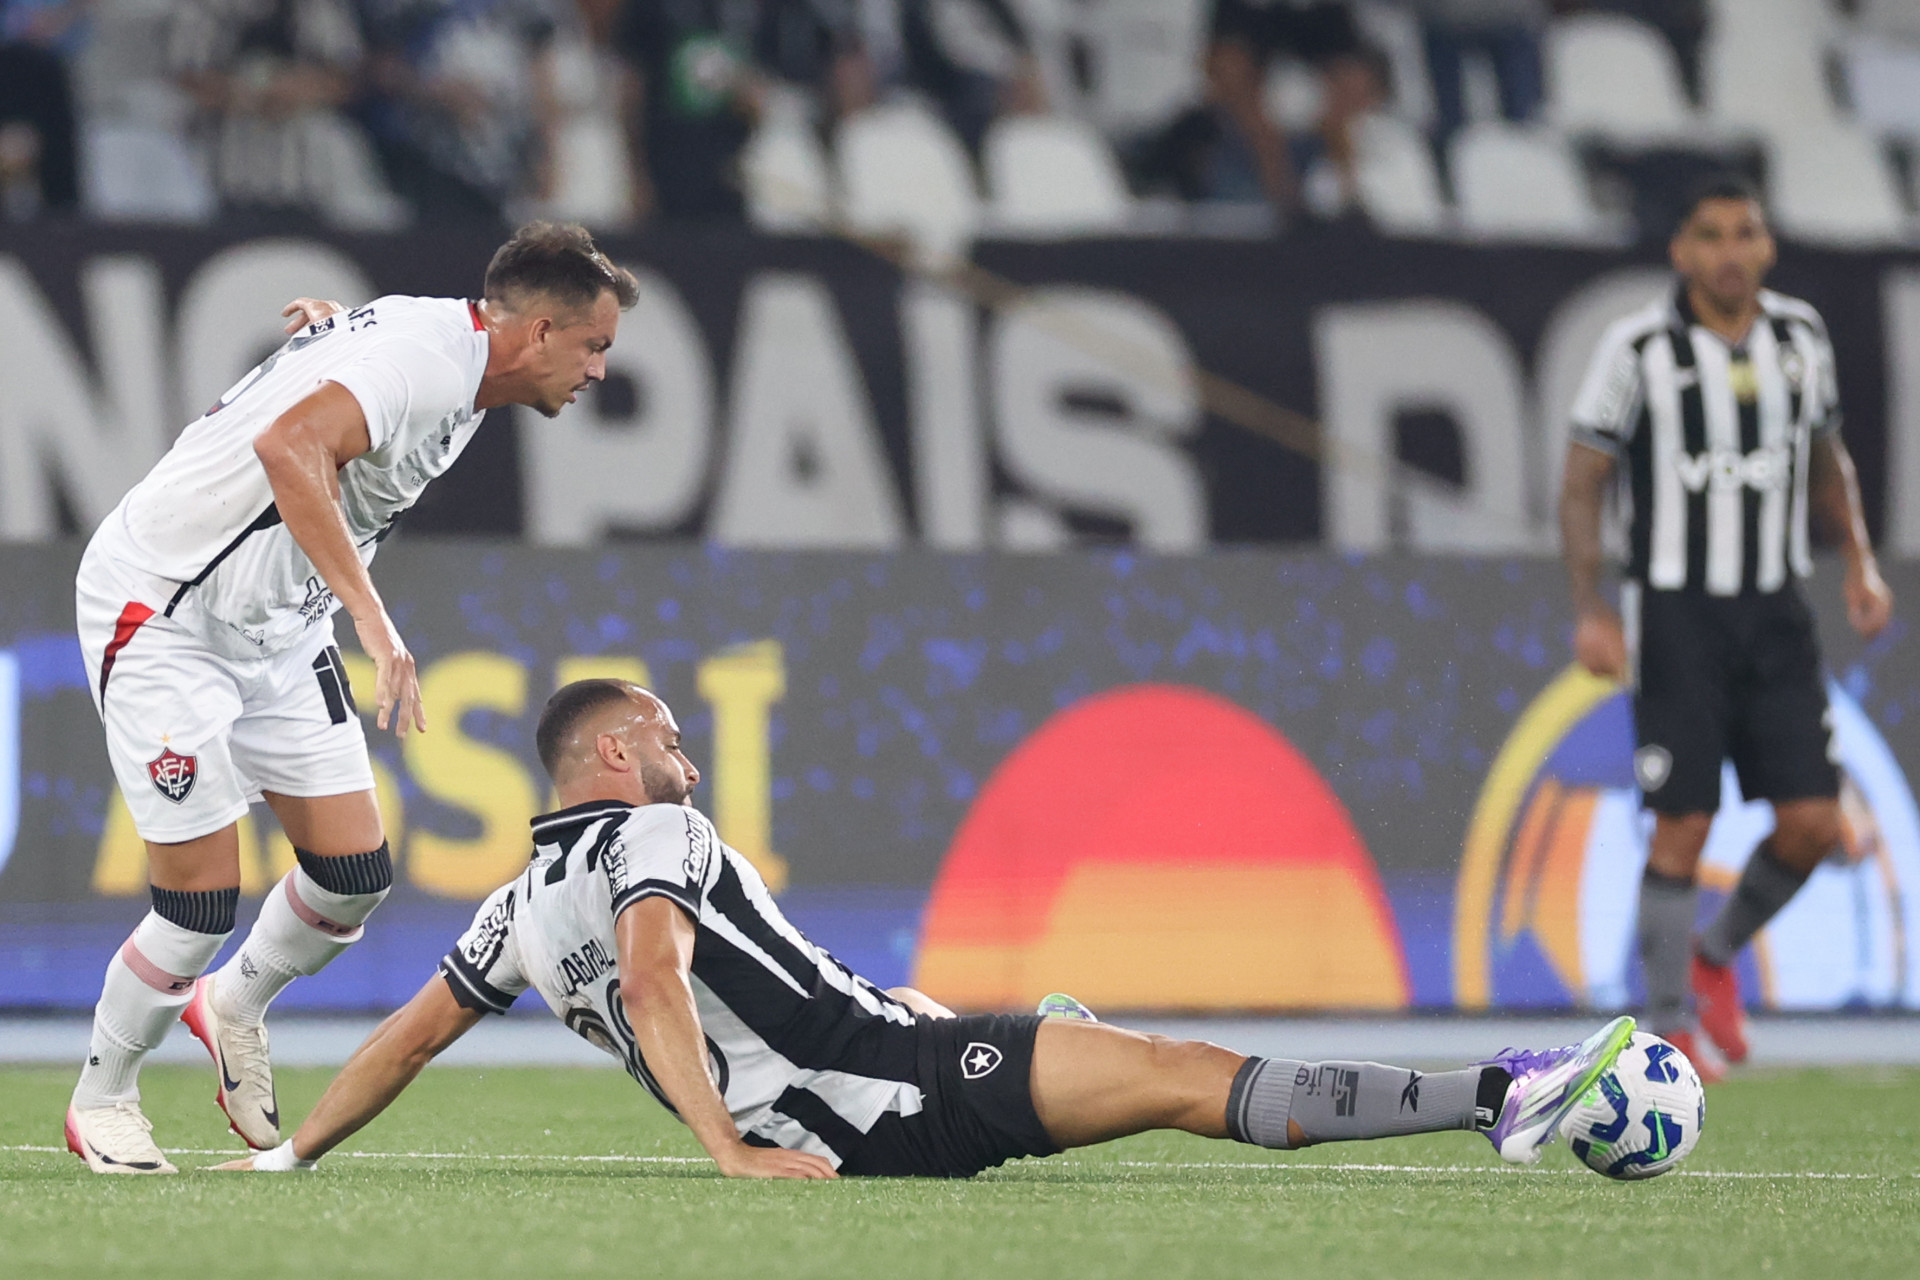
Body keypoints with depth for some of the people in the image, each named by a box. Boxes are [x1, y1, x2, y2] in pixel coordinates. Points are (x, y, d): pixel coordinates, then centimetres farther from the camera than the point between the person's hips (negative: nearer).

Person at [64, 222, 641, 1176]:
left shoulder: (457, 362, 4)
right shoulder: (426, 354, -26)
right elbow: (292, 447, -42)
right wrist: (371, 616, -45)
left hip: (278, 627, 9)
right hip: (163, 615, -9)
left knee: (354, 873, 3)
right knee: (202, 904, -9)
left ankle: (236, 1006, 31)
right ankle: (102, 1098, 14)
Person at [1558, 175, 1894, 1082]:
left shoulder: (1799, 336, 5)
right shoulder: (1638, 349, -9)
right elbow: (1582, 485, -4)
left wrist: (1859, 563, 7)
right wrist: (1591, 612, -12)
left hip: (1775, 615, 4)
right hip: (1675, 614, -4)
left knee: (1813, 822, -3)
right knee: (1683, 826, -6)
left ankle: (1718, 956, 24)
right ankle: (1666, 1028, 6)